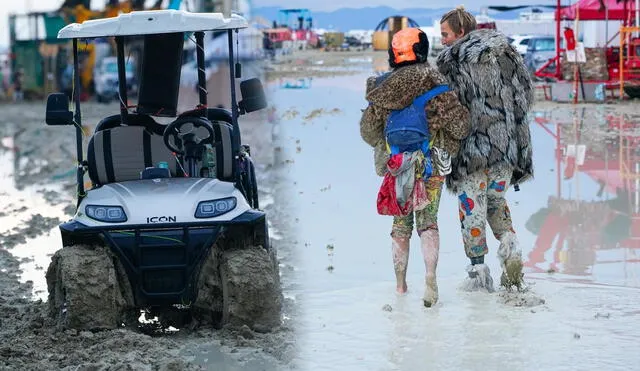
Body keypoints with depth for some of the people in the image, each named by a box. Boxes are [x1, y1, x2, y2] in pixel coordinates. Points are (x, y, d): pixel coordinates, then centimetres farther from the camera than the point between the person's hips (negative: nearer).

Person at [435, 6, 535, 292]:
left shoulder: (450, 61, -6)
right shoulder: (505, 53, 8)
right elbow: (526, 94, 11)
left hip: (471, 143, -5)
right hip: (507, 144, 5)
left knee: (472, 206, 2)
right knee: (496, 199, 21)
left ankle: (478, 270, -2)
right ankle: (509, 246, -2)